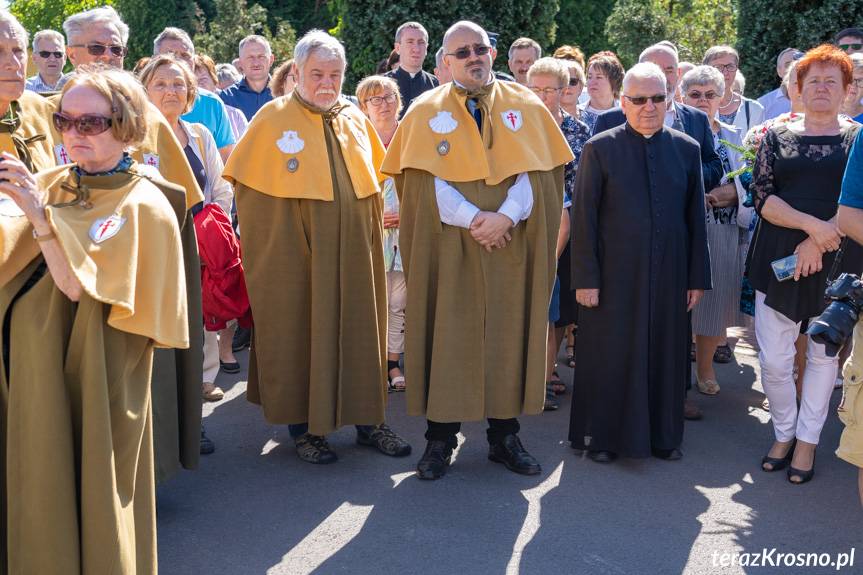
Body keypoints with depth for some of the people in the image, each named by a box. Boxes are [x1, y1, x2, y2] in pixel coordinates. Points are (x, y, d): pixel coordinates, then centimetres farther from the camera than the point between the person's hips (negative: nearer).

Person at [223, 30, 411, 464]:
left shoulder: (355, 118, 8)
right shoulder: (273, 118, -5)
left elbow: (374, 182, 18)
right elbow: (248, 185, -3)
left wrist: (372, 232, 13)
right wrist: (268, 240, -5)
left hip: (352, 251, 4)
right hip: (297, 254, -4)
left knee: (359, 331, 9)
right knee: (298, 331, 4)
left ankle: (367, 419, 21)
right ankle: (302, 427, 16)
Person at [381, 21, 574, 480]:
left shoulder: (525, 107, 8)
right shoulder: (427, 111, 5)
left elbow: (535, 172, 0)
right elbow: (427, 179, -5)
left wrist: (506, 216, -17)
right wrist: (472, 219, -17)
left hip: (512, 245, 1)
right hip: (450, 244, -1)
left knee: (508, 334, 5)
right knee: (448, 334, 1)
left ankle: (504, 435, 15)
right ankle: (440, 437, 10)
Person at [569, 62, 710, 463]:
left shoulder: (687, 149, 5)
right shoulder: (599, 149, -3)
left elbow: (695, 218, 7)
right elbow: (583, 219, -5)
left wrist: (697, 278, 4)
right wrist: (585, 278, -9)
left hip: (668, 278, 3)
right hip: (614, 277, -3)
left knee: (665, 356, 11)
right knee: (608, 358, 6)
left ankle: (663, 435, 26)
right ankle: (601, 437, 21)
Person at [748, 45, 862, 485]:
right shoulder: (777, 136, 7)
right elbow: (762, 196, -3)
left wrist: (819, 241, -15)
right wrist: (813, 224, -16)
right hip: (778, 261, 1)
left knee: (823, 353, 7)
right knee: (773, 358, -1)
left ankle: (807, 440, 21)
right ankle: (784, 432, 21)